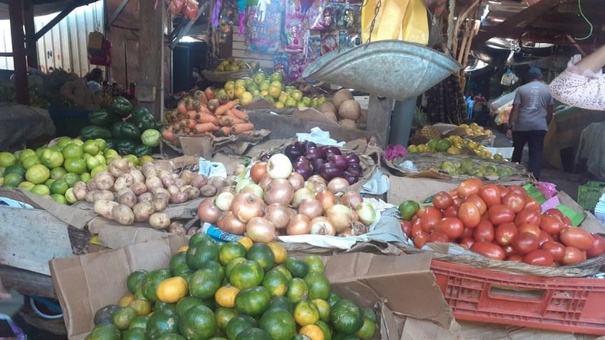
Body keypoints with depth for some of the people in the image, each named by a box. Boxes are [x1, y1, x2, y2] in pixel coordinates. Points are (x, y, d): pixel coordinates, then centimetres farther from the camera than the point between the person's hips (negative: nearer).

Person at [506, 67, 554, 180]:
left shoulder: (521, 89, 3)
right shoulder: (547, 89, 8)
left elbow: (515, 109, -5)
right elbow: (550, 111, 9)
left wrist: (510, 126, -5)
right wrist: (546, 124, 22)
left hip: (521, 125, 0)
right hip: (539, 126, 0)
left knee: (516, 151, 15)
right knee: (536, 154, 1)